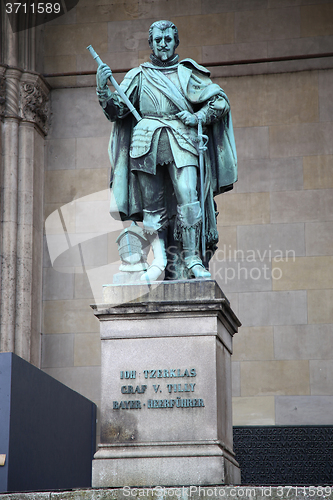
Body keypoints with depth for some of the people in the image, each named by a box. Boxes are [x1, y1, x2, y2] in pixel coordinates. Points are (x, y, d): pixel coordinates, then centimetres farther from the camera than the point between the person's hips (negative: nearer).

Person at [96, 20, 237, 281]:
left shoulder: (188, 73, 16)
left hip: (181, 142, -1)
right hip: (147, 142, 1)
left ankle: (192, 259, -16)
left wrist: (197, 117, 0)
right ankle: (159, 260, -2)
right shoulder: (139, 76, 18)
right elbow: (117, 111, 10)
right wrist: (104, 90, -7)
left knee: (188, 197, -16)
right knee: (152, 205, -3)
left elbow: (221, 102, 15)